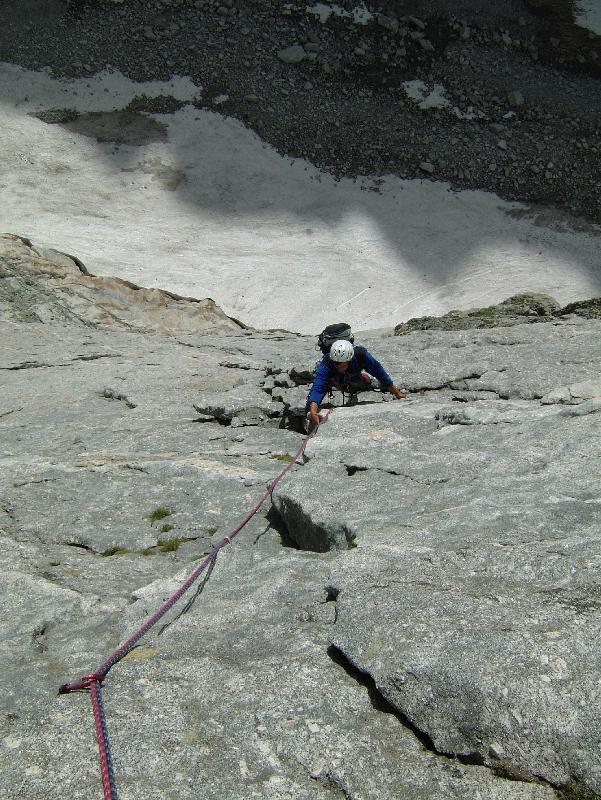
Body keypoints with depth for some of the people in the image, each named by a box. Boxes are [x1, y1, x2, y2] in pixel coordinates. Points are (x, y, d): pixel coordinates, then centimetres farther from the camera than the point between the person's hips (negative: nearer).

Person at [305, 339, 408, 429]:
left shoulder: (361, 355, -40)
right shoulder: (325, 365, -44)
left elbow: (379, 372, -27)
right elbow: (318, 388, -53)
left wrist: (397, 393, -18)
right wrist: (313, 412, -71)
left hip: (354, 377, 3)